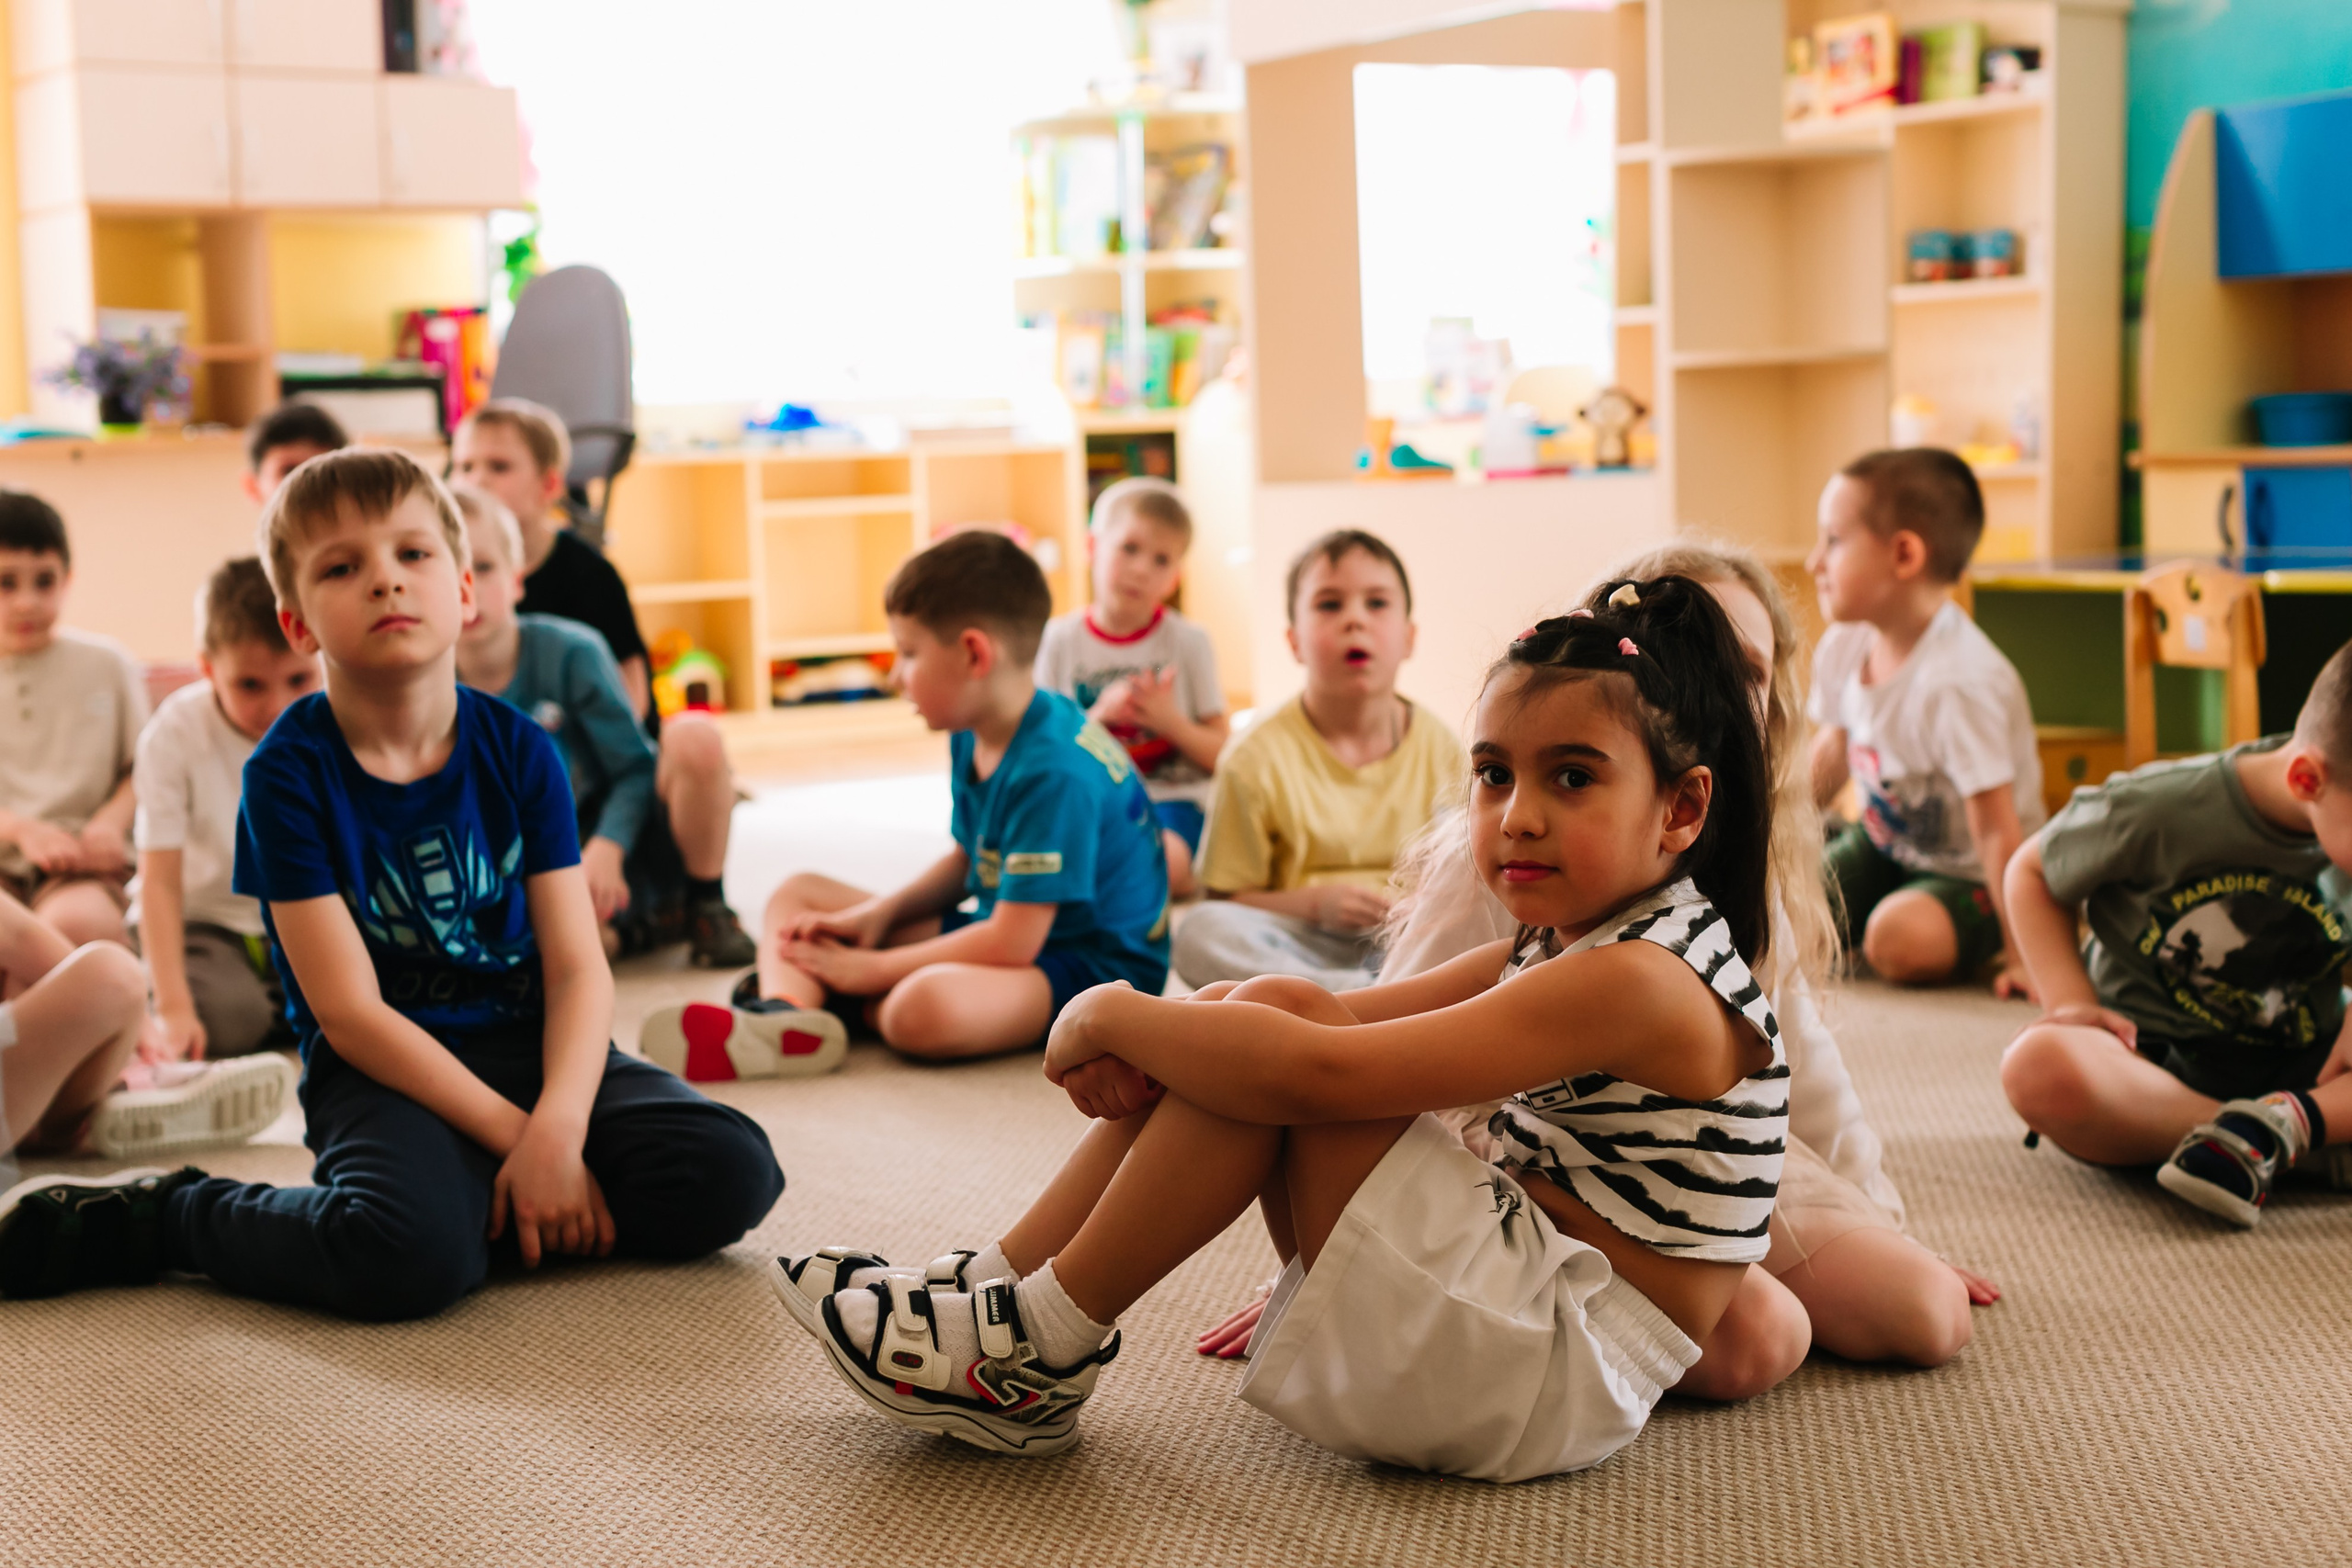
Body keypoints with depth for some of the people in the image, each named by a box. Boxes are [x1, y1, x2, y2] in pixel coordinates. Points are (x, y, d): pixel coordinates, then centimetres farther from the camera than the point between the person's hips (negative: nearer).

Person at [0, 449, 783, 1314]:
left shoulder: (518, 751, 1)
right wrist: (516, 1137, -17)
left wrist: (558, 1128, -22)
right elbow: (351, 1012, -12)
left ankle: (479, 1202, -1)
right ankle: (162, 1215, -8)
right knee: (409, 1258, -35)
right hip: (382, 1071, -4)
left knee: (729, 1174, -18)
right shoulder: (290, 773, -9)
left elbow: (578, 968, -3)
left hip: (529, 1047, 4)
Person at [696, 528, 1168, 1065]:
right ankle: (783, 1014, -23)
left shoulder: (1054, 772, -25)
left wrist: (872, 970, -17)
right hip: (1011, 930, 11)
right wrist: (881, 911, 2)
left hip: (1091, 964, -11)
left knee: (924, 1009, -44)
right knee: (798, 894, 6)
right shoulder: (972, 736, 6)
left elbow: (1012, 944, -26)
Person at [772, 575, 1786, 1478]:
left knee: (1279, 1039, -20)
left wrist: (1111, 1012, -14)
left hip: (1560, 1379, -10)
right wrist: (1140, 1034, -7)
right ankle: (1003, 1287, 2)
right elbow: (1345, 1020, 12)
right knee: (1268, 1011, 3)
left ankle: (1042, 1347, -10)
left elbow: (1318, 1072, -28)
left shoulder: (1638, 982, -21)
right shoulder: (1559, 951, 11)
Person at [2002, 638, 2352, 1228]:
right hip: (2151, 1058, -2)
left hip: (2302, 1070, 2)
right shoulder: (2158, 811, -14)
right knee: (2038, 1065, -40)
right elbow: (2031, 871, 3)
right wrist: (2071, 1000, -11)